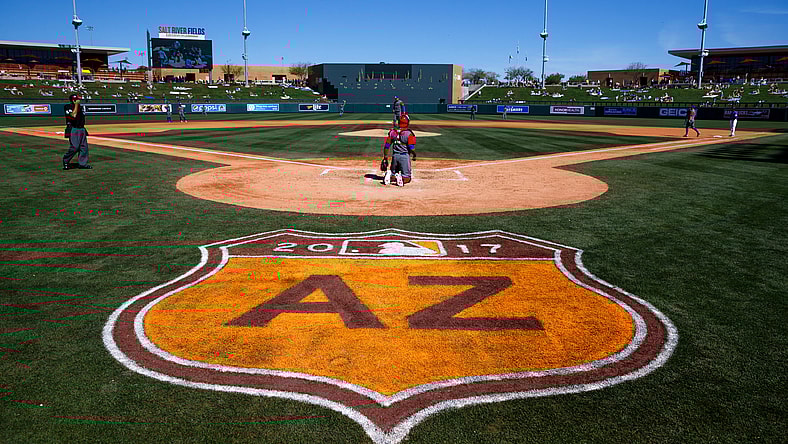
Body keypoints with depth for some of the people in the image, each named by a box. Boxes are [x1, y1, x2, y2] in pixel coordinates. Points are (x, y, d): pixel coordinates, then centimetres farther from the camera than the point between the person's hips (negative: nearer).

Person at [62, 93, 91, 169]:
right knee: (74, 147, -13)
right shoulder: (68, 107, -6)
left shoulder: (80, 107, 16)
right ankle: (65, 160, 6)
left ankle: (82, 163, 9)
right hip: (73, 130, -8)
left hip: (82, 130, 8)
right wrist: (76, 104, -18)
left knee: (84, 147, 4)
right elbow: (73, 115, -24)